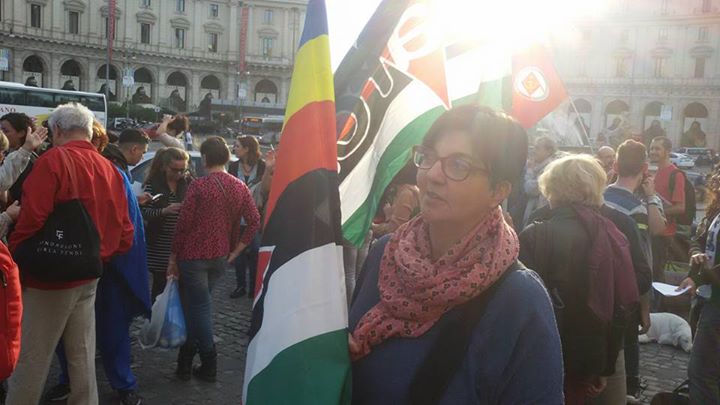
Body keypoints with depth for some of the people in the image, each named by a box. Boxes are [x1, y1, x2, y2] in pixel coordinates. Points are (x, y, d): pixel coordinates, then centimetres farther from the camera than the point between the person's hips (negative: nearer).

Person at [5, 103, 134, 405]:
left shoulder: (53, 160, -12)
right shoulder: (110, 168, 6)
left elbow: (31, 221, -20)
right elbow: (125, 233, 8)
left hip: (50, 278, -6)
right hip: (89, 278, 6)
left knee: (30, 361, 4)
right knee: (83, 357, 14)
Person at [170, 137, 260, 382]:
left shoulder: (198, 186, -14)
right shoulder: (240, 187, 2)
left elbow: (184, 223, -13)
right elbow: (254, 221, -1)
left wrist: (173, 258, -4)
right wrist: (235, 251, 5)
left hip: (194, 256, -6)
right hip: (220, 258, 6)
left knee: (199, 308, 6)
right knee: (196, 305, 19)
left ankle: (209, 365, 13)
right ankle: (185, 361, 28)